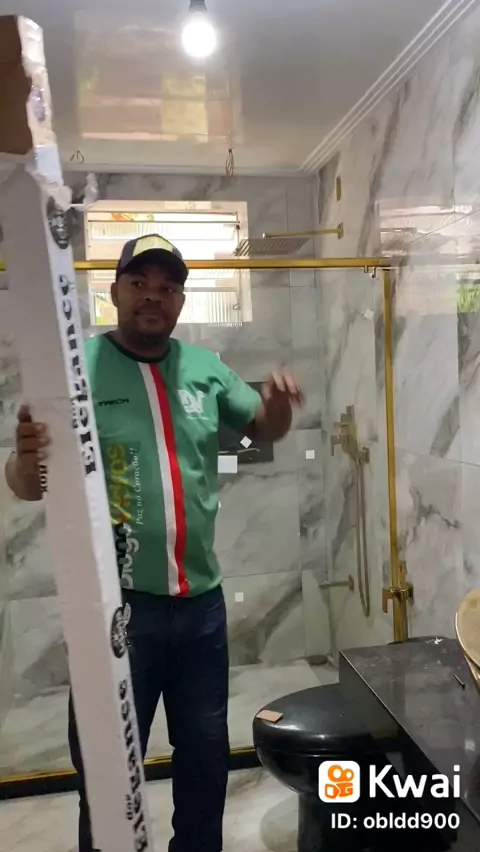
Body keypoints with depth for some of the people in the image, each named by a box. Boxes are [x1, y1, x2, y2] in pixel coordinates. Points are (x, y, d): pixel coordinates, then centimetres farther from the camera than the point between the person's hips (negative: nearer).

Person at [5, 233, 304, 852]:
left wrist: (276, 400, -7)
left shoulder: (206, 368, 4)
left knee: (206, 754, 23)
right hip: (115, 604, -4)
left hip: (200, 599, 5)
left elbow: (263, 428, 16)